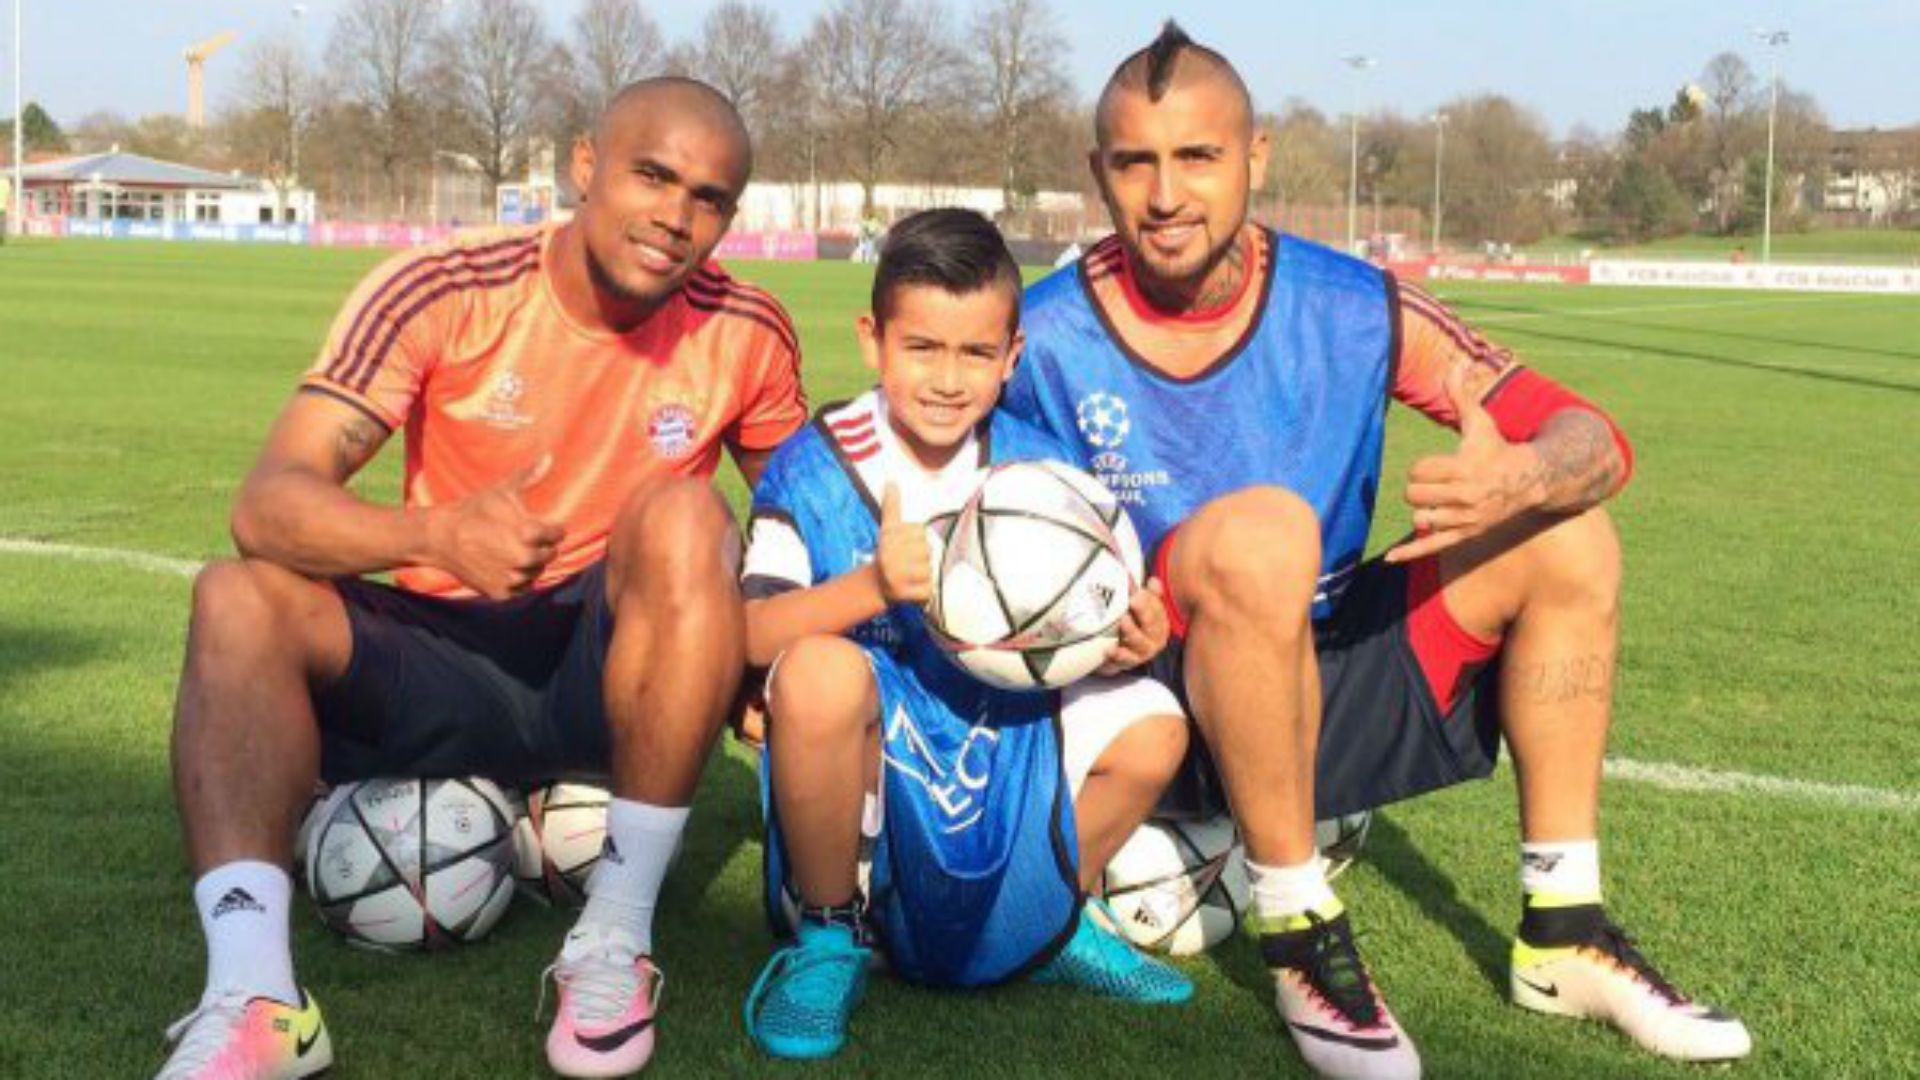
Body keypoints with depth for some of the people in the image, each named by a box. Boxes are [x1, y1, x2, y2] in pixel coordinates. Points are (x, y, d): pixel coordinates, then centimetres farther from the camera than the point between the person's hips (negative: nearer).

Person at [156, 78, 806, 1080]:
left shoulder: (747, 334, -6)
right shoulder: (441, 293, -12)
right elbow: (269, 501, -20)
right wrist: (436, 533, -40)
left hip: (620, 672, 0)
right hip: (445, 668, 0)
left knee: (684, 517, -28)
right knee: (237, 595, -23)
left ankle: (618, 944, -24)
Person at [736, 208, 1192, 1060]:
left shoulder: (1035, 468, 2)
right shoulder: (814, 469, -10)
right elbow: (750, 635, -20)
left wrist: (1124, 635, -17)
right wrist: (870, 587, -37)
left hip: (1001, 736, 5)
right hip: (867, 751, -4)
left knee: (1153, 729, -11)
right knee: (819, 670, -36)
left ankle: (1054, 925, 18)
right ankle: (827, 939, -10)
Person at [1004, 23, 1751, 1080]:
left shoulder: (1349, 310, -7)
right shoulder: (1039, 341, -11)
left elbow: (1590, 438, -7)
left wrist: (1522, 478, -31)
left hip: (1324, 690, 4)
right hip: (1162, 712, -4)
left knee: (1569, 538, -7)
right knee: (1257, 531, -34)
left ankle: (1563, 933, 0)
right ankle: (1301, 937, -22)